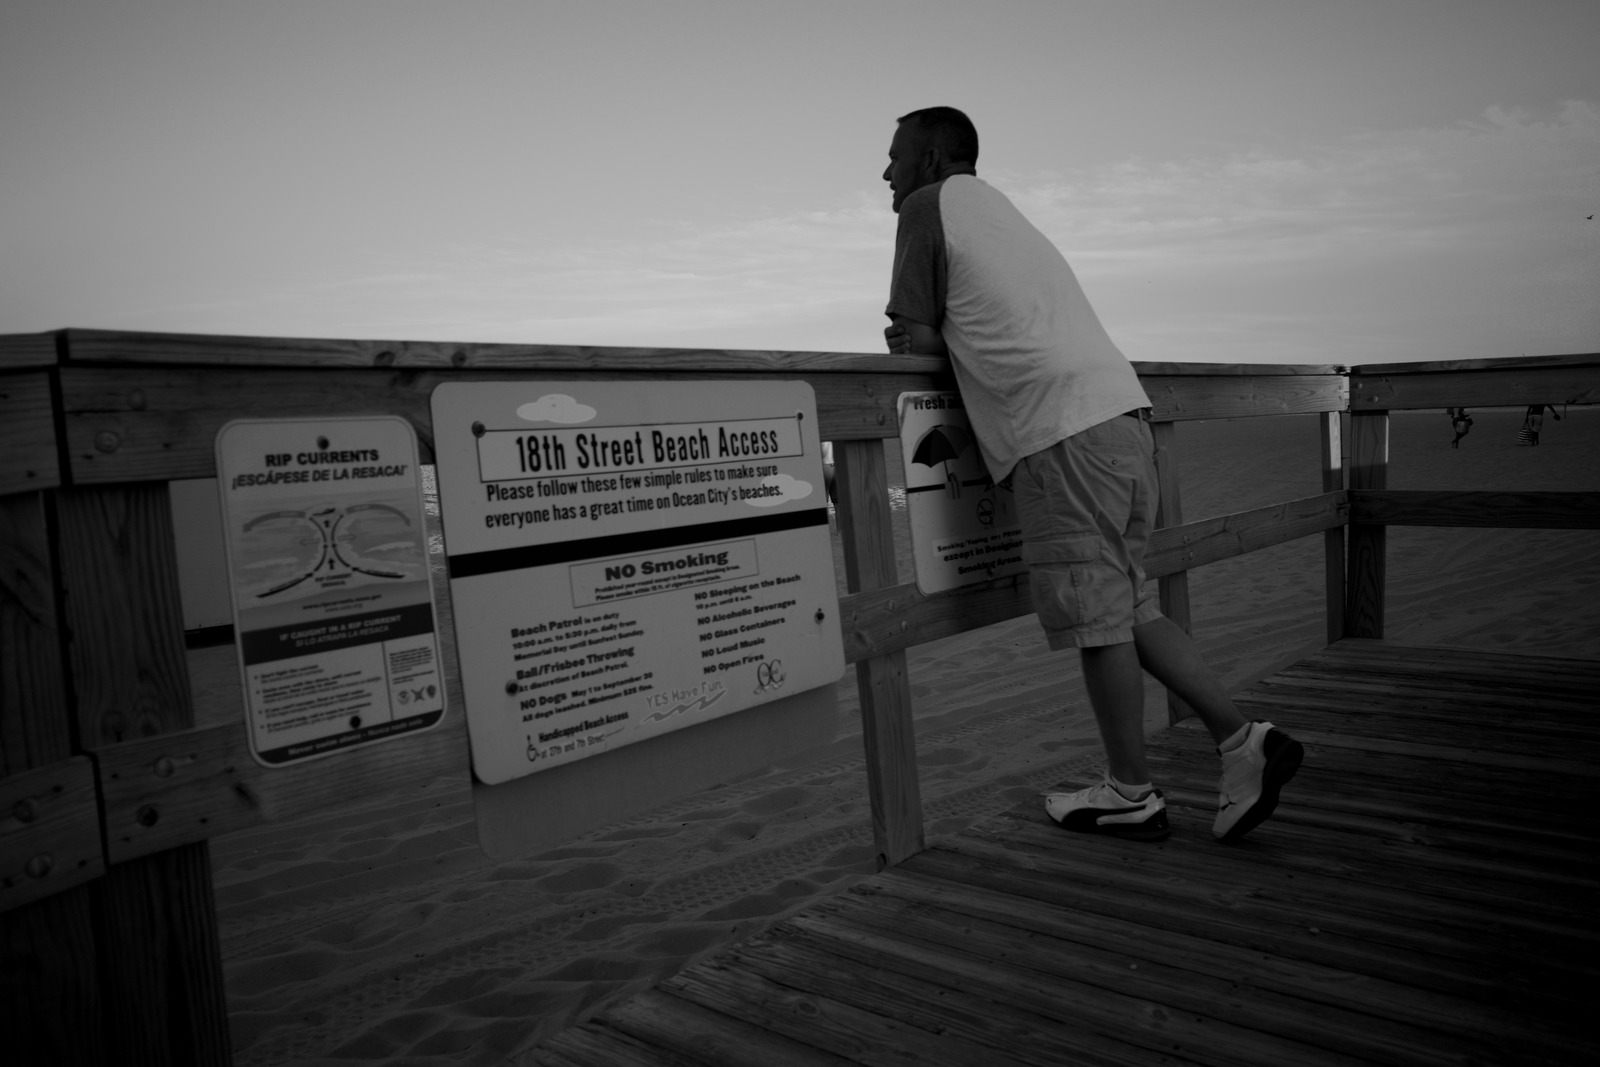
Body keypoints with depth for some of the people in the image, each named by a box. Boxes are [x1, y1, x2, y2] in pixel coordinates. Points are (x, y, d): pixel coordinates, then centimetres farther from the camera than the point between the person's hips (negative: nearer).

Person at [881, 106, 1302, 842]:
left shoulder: (930, 205, 6)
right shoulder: (1003, 213, 30)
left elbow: (912, 337, 4)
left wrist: (926, 340, 23)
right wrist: (941, 340, 20)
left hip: (1063, 431, -9)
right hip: (1121, 410, 9)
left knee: (1096, 620, 0)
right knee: (1125, 606, 15)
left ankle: (1131, 795, 11)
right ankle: (1240, 740, 12)